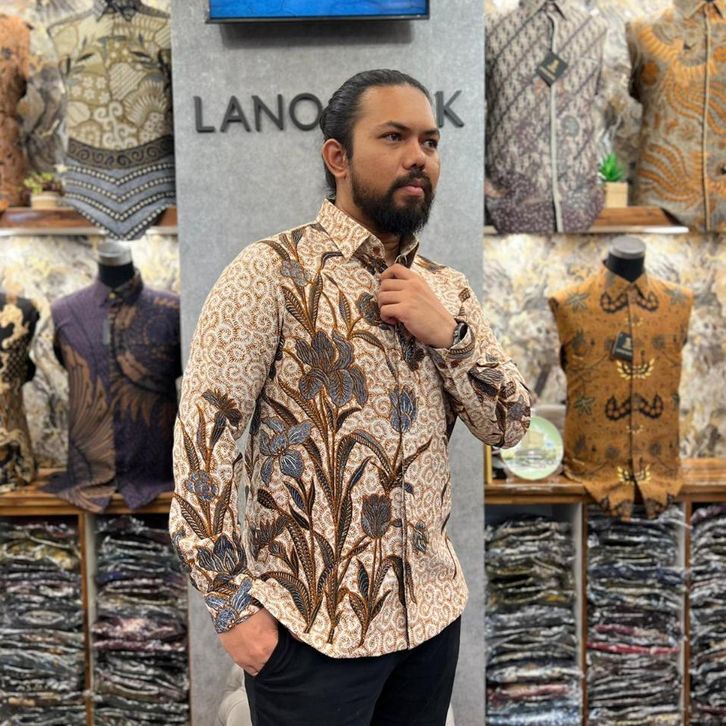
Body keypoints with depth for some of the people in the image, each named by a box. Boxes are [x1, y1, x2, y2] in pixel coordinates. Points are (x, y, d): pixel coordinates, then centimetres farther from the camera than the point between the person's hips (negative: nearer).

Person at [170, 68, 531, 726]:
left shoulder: (448, 289, 7)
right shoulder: (272, 272, -10)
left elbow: (509, 425, 6)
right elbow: (203, 433, -13)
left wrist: (448, 333, -11)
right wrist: (233, 601, -14)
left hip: (432, 611, 6)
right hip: (314, 623, -5)